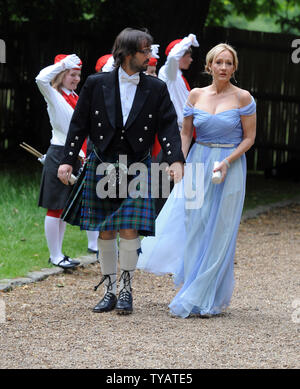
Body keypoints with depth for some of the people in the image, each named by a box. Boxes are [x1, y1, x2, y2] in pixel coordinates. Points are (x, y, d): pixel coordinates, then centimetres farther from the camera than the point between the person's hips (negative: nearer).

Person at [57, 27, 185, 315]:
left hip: (136, 168, -1)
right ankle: (110, 291, 17)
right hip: (102, 167, 1)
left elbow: (168, 128, 0)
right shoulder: (96, 84, 1)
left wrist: (176, 160, -14)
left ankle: (126, 290, 6)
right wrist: (68, 160, -2)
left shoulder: (156, 89, 3)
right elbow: (79, 124, 4)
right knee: (105, 233, 6)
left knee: (129, 231, -9)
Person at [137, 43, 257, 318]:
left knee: (218, 232, 0)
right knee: (190, 226, 0)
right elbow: (186, 133, 9)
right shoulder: (196, 96, 4)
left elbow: (249, 137, -3)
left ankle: (207, 299, 8)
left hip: (229, 168, -3)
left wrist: (227, 161, -15)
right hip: (197, 164, 3)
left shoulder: (242, 98, -5)